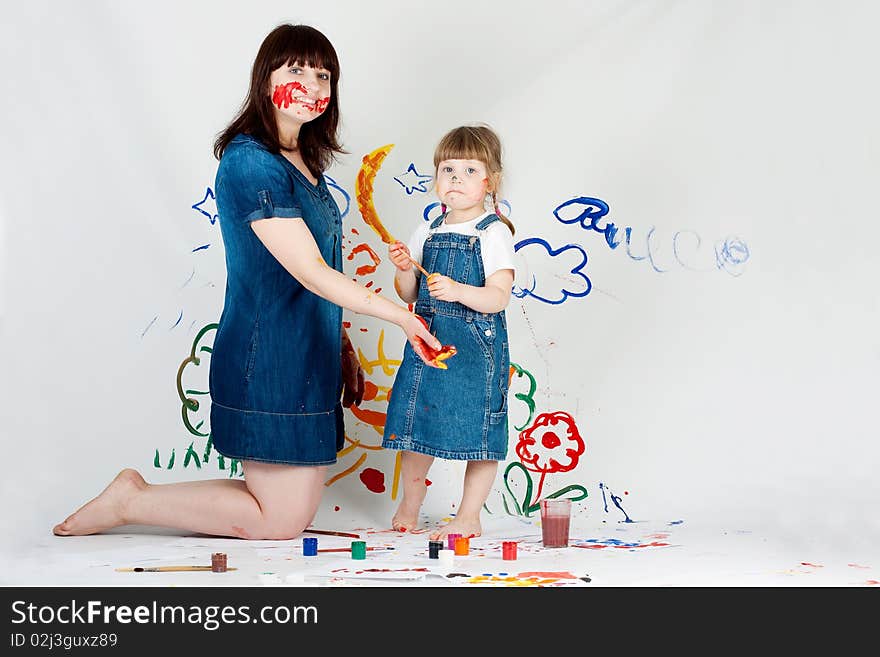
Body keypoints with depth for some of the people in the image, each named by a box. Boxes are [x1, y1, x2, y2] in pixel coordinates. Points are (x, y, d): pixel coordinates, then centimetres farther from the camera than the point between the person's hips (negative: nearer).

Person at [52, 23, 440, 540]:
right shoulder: (251, 163, -16)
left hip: (305, 360, 10)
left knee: (299, 512, 12)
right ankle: (130, 501, 9)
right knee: (282, 521, -2)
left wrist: (341, 345, 15)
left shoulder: (303, 162, 13)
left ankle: (134, 496, 19)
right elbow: (309, 270, -20)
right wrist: (399, 315, -20)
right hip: (268, 362, -10)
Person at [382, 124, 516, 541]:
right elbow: (408, 295, 14)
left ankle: (469, 517, 14)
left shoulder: (494, 233, -6)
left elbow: (498, 297, -15)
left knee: (477, 431, 0)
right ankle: (408, 508, 30)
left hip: (475, 346, -5)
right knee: (415, 426, 11)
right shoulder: (428, 233, 11)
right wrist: (404, 269, -6)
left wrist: (459, 291, -31)